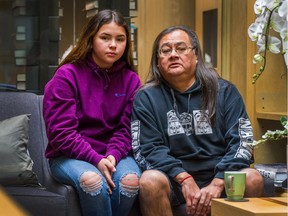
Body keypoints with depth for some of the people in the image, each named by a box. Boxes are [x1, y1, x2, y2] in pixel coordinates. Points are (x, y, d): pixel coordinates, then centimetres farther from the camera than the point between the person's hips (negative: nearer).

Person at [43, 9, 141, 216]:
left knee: (130, 180, -31)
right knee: (93, 180, -36)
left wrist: (113, 156, -19)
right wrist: (96, 160, -22)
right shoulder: (67, 75, -6)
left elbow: (127, 128, 2)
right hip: (70, 156, -3)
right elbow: (61, 131, -11)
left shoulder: (131, 79, 5)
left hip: (114, 154, 3)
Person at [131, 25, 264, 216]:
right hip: (173, 180, -1)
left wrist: (217, 184, -17)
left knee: (252, 179, -28)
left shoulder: (225, 91, 7)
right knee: (150, 180, -32)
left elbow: (242, 141, -2)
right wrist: (184, 179, -19)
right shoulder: (146, 98, 5)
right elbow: (148, 148, -4)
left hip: (219, 177, 1)